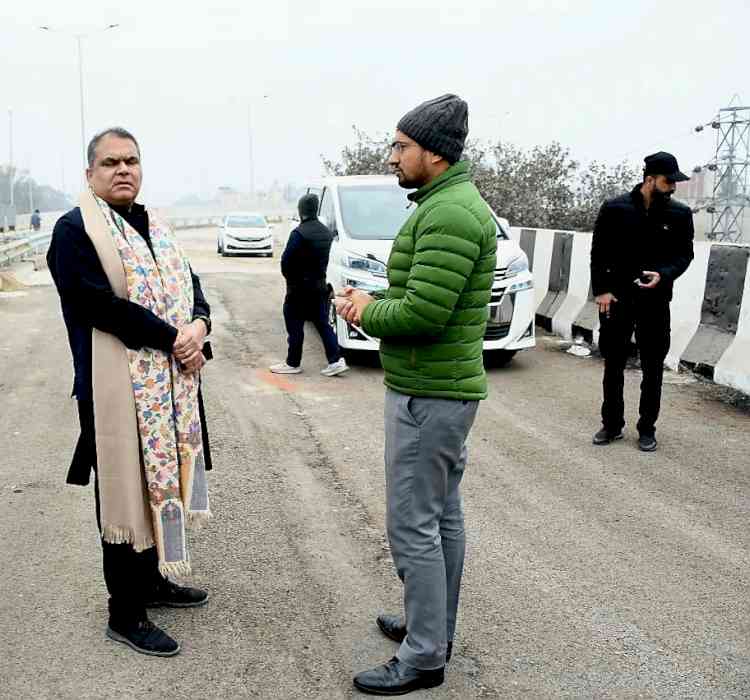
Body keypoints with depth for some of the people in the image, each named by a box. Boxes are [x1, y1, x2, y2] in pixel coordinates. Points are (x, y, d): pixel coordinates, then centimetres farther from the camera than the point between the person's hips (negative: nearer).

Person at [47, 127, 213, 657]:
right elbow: (102, 305, -19)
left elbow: (191, 288, 13)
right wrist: (174, 339, -18)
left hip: (173, 384, 7)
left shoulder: (156, 229, 15)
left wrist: (199, 327, -10)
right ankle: (125, 614, 15)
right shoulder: (75, 230, -8)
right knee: (127, 489, 1)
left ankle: (152, 580, 33)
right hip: (121, 389, -7)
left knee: (161, 482, 16)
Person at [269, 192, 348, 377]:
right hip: (320, 286, 7)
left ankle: (293, 363, 12)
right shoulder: (326, 232, 7)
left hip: (299, 287, -7)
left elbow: (286, 260, -16)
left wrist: (289, 277, 0)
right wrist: (317, 276, 13)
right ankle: (336, 360, 7)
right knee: (322, 323, 11)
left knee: (295, 326, 4)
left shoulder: (299, 233, -18)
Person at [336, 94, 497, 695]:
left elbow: (422, 315, -26)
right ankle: (436, 628, 33)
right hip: (444, 388, 11)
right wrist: (371, 299, 6)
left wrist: (367, 313, -9)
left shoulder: (448, 213, -20)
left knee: (412, 524, -1)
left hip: (427, 394, -11)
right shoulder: (452, 204, 14)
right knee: (442, 513, 18)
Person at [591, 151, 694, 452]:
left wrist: (664, 275, -15)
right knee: (613, 366, 9)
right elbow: (598, 253, 0)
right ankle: (612, 424, 23)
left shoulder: (680, 214, -1)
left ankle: (647, 429, 20)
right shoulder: (615, 209, -5)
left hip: (655, 302, 1)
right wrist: (601, 290, -8)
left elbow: (684, 254, 4)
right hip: (616, 300, 0)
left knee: (653, 369, 7)